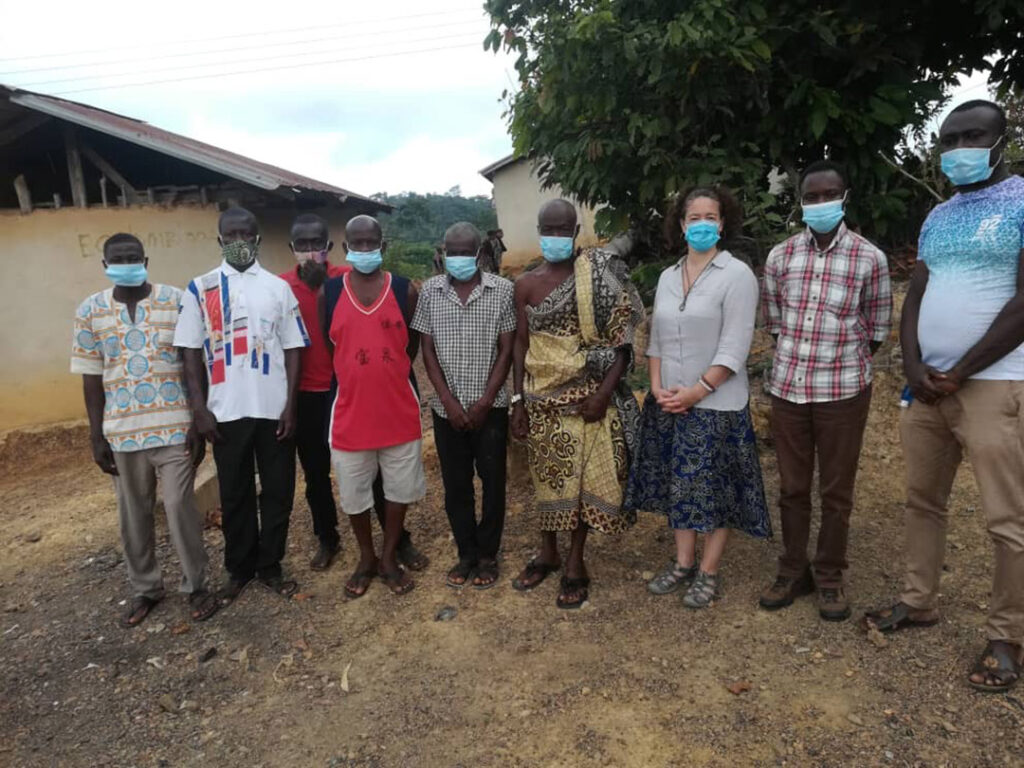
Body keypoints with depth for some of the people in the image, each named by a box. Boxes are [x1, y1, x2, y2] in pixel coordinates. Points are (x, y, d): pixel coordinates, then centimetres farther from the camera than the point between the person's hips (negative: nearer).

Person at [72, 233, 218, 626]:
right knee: (133, 516, 14)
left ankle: (196, 586, 19)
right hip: (121, 431, 3)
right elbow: (92, 378, 6)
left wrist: (199, 424, -6)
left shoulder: (177, 301, -4)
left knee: (180, 509, 1)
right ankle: (144, 588, 32)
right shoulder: (90, 311, 3)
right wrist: (97, 436, 3)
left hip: (175, 427, -3)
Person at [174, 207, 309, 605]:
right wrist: (199, 407, -5)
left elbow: (293, 349, 3)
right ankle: (239, 568, 28)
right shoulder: (199, 289, 3)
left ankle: (270, 565, 25)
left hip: (274, 409, 0)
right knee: (234, 494, 11)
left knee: (277, 491, 8)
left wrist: (290, 405, -4)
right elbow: (191, 352, 2)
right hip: (226, 411, 0)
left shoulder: (278, 287, 4)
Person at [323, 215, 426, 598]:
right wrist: (353, 375, 6)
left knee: (398, 487, 12)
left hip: (398, 408, 0)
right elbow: (324, 345, 6)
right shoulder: (328, 292, -1)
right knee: (354, 492, 12)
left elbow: (412, 344, 7)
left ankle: (390, 558, 31)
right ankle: (366, 559, 34)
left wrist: (388, 375, 6)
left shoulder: (405, 290, -2)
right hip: (350, 410, 0)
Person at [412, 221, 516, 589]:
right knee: (455, 484, 10)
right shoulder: (430, 290, 1)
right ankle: (466, 553, 26)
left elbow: (506, 350, -3)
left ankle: (488, 555, 24)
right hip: (447, 407, 2)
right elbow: (427, 349, 1)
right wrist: (448, 400, -7)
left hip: (490, 406, -1)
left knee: (492, 481, 7)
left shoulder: (502, 289, -4)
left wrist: (485, 401, -9)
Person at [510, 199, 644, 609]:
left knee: (582, 474, 4)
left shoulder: (600, 276, -4)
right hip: (541, 394, 3)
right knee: (546, 473, 12)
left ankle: (575, 564, 19)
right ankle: (547, 553, 31)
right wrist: (518, 401, 0)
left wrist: (605, 392, -16)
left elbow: (622, 338, -7)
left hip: (587, 394, -2)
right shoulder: (526, 284, 4)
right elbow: (521, 344, 6)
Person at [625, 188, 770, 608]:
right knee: (678, 484, 14)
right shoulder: (668, 277, 10)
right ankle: (683, 563, 30)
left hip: (716, 404, -5)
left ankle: (708, 573, 21)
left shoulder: (737, 275, -8)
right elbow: (656, 338, 11)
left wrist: (696, 392, -17)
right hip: (668, 402, 6)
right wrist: (657, 386, -3)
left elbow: (734, 348, -14)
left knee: (715, 489, 5)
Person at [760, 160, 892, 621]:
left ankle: (830, 576, 25)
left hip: (843, 391, -2)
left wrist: (842, 369, 2)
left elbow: (877, 329, 3)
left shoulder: (870, 259, -4)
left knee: (836, 489, 8)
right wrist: (795, 363, 7)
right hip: (787, 388, 2)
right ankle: (793, 570, 27)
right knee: (792, 487, 12)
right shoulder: (780, 257, 3)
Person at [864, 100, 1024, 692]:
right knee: (924, 501, 13)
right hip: (927, 385, 7)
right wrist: (915, 368, -3)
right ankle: (920, 602, 28)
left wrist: (960, 373, -12)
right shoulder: (938, 217, 15)